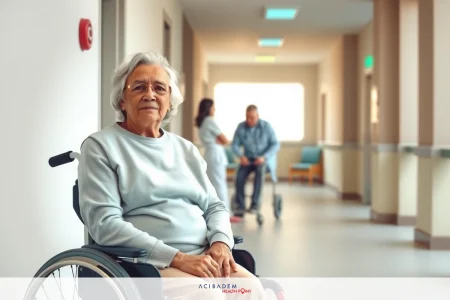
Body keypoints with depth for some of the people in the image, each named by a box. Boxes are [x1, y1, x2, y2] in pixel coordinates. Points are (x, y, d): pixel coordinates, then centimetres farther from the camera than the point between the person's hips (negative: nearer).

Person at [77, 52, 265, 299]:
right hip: (146, 264, -5)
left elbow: (214, 206, 19)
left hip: (206, 258, 6)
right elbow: (104, 223, -11)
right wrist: (177, 257, -18)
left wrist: (221, 242, -5)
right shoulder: (100, 146, 1)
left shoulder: (186, 149, 19)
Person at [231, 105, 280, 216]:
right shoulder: (241, 127, -5)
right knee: (240, 175, -28)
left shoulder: (266, 126, -11)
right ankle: (240, 206, -22)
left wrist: (264, 157, -24)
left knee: (260, 172, -36)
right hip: (248, 159, 2)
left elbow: (276, 144, -11)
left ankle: (255, 204, -33)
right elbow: (234, 145, -1)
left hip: (264, 158, -2)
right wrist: (241, 156, -22)